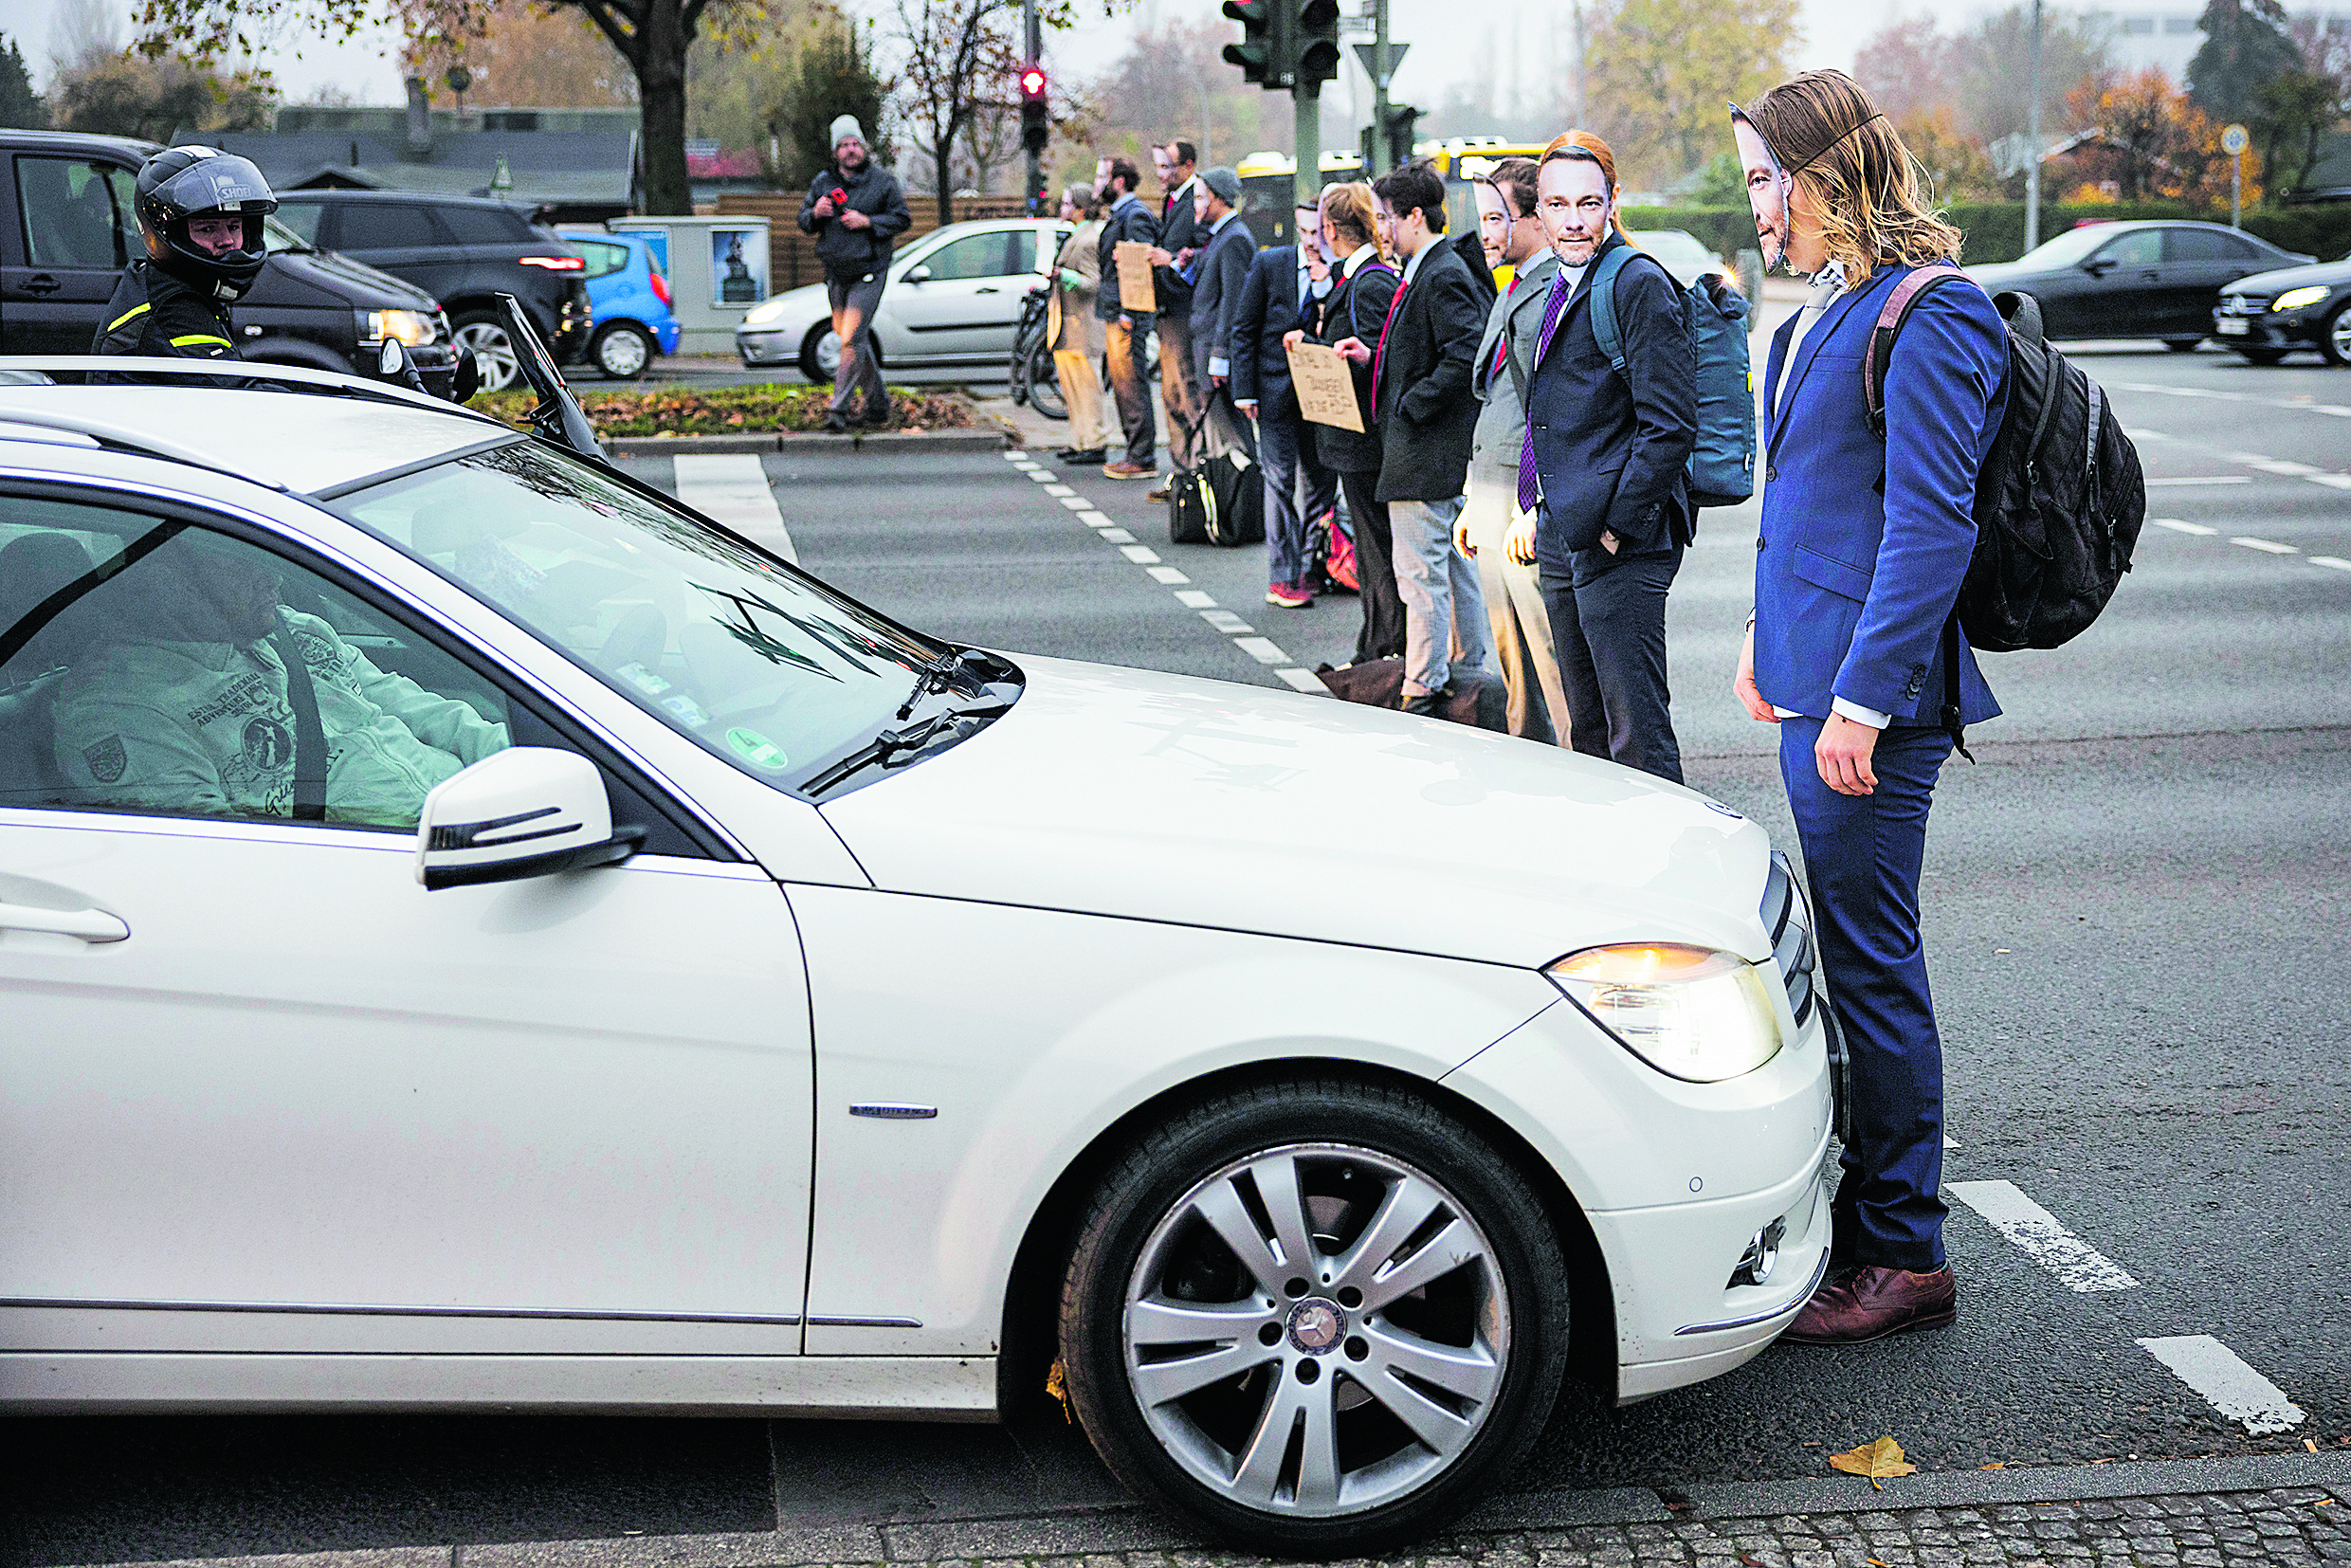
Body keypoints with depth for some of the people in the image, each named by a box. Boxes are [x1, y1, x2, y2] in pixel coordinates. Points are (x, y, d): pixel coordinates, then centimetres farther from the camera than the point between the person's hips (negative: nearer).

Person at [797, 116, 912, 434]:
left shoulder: (882, 180, -2)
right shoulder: (822, 181, 9)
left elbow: (903, 219, -3)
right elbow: (803, 221, 13)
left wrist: (867, 221, -16)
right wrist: (815, 213, -10)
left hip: (868, 273, -5)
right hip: (836, 274, 5)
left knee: (852, 339, -14)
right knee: (857, 339, 12)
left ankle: (839, 409, -15)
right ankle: (877, 405, 24)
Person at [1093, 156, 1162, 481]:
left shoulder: (1135, 216, -13)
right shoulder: (1118, 215, 19)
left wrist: (1128, 314, -21)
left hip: (1128, 317, -11)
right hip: (1114, 316, 11)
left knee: (1132, 386, -9)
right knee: (1121, 385, 13)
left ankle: (1143, 460, -6)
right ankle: (1136, 453, 19)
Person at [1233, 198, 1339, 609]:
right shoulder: (1269, 264, 0)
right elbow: (1244, 329, 2)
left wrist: (1326, 283, -17)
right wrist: (1244, 390, -3)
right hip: (1277, 389, -2)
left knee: (1320, 482, 7)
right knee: (1281, 480, -3)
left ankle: (1310, 569, 20)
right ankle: (1281, 578, 0)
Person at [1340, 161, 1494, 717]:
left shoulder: (1444, 276, -17)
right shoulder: (1430, 271, 15)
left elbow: (1465, 356, -26)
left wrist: (1411, 405, -19)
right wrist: (1374, 357, 11)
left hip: (1426, 454, -11)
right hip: (1441, 456, 11)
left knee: (1421, 573, -5)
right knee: (1457, 567, 17)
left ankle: (1424, 692, 0)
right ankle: (1474, 676, 26)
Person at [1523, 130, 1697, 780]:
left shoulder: (1639, 283, -11)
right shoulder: (1560, 288, 16)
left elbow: (1670, 424, -17)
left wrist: (1616, 523, -17)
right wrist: (1546, 508, 15)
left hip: (1619, 542, -9)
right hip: (1562, 538, 9)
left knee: (1638, 736, -7)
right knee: (1588, 731, 16)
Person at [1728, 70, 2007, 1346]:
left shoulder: (1927, 319, -14)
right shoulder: (1823, 313, 15)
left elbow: (1932, 525, -20)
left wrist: (1862, 697, -22)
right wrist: (1770, 636, 25)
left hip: (1873, 694, -10)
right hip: (1816, 675, 10)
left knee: (1866, 964, -3)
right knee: (1835, 954, 16)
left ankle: (1900, 1254, 7)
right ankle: (1859, 1202, 29)